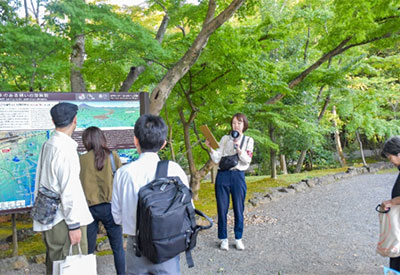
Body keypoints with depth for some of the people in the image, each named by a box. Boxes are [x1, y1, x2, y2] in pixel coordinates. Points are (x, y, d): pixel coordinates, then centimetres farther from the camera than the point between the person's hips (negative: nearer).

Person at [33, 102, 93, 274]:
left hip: (49, 217, 9)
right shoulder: (66, 149, -18)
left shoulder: (47, 145, 8)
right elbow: (69, 191, -20)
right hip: (63, 221, -9)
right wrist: (74, 225, -15)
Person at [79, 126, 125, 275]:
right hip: (109, 206, -1)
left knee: (88, 250, 12)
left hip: (89, 208, 1)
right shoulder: (112, 156, -2)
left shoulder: (81, 160, -2)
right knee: (118, 248, 10)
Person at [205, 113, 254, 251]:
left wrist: (238, 149, -18)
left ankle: (238, 238, 18)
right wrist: (211, 148, -12)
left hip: (238, 176, -1)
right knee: (222, 208, 3)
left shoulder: (248, 140, 9)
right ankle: (223, 238, 15)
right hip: (223, 175, 1)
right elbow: (217, 159, 4)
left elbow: (247, 160, -4)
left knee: (238, 209, 4)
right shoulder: (225, 139, 11)